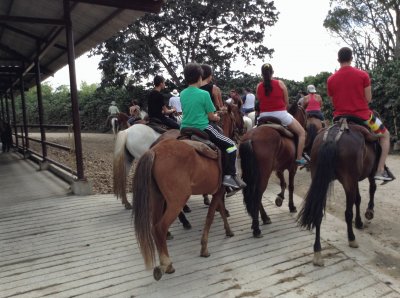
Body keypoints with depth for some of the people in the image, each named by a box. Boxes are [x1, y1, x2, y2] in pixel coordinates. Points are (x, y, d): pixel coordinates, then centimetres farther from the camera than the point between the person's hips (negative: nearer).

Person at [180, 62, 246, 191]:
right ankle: (229, 176, -5)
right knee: (230, 144, 3)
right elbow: (211, 116, -7)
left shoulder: (182, 94, 6)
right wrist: (217, 117, 16)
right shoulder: (204, 94, -11)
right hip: (202, 129, -6)